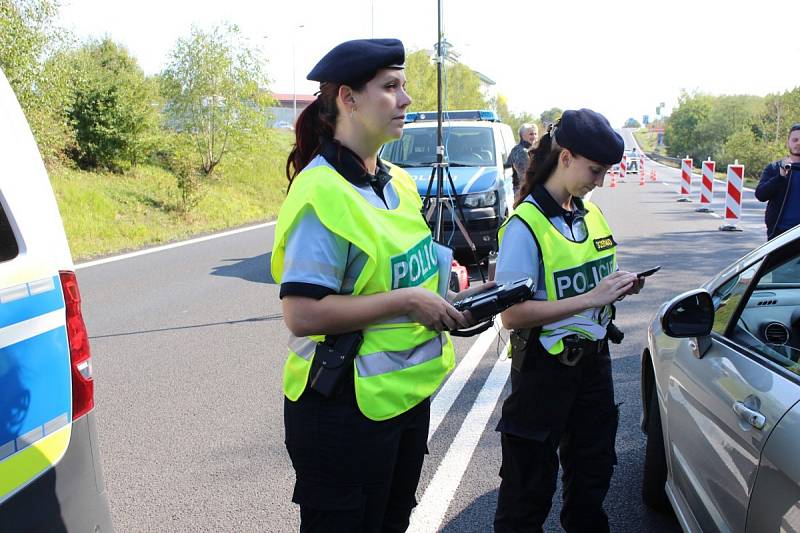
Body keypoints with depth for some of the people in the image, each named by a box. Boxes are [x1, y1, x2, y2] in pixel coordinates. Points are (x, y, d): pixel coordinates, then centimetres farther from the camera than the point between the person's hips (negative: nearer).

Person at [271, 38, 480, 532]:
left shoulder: (400, 182, 7)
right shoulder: (322, 193, -21)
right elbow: (302, 315, -27)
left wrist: (440, 304, 3)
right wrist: (406, 301, -23)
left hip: (408, 393, 9)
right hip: (346, 409, -8)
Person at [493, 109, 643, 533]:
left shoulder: (590, 213, 5)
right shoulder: (526, 224, -19)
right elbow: (512, 314, -24)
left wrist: (618, 287, -2)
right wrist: (591, 299, -26)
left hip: (593, 358, 8)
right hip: (545, 368, -8)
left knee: (594, 466, 23)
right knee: (530, 486, 5)